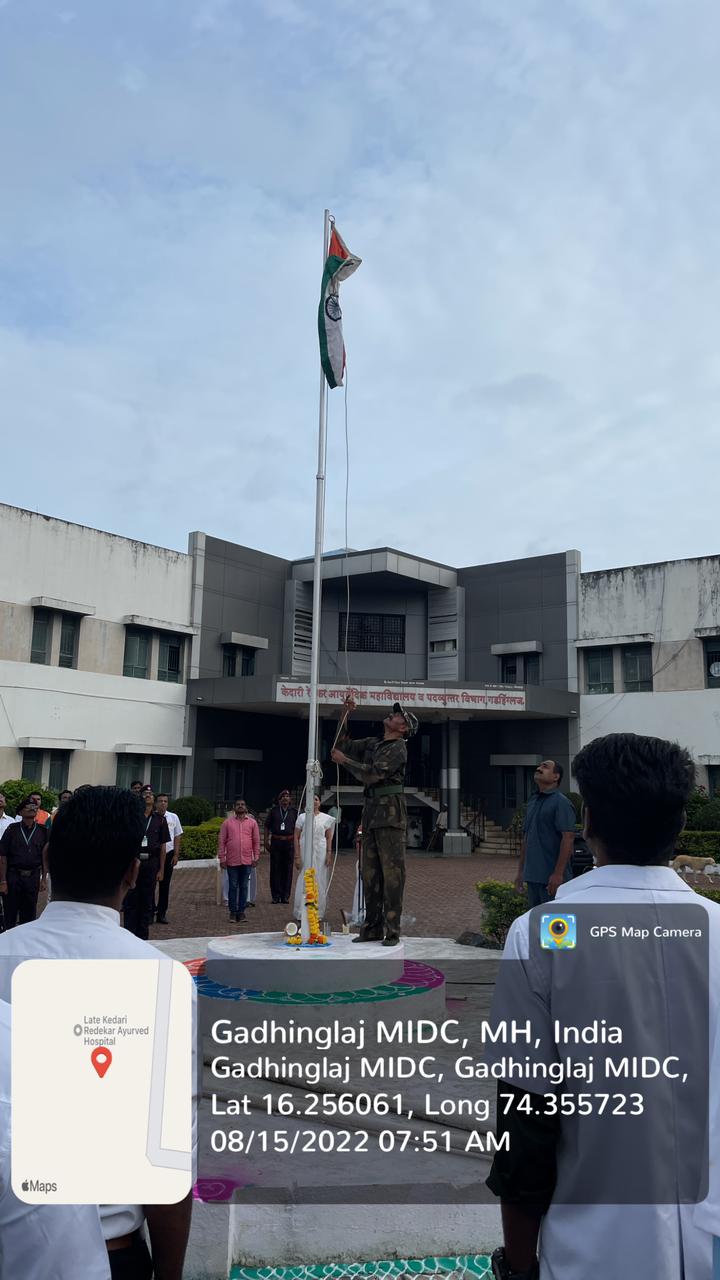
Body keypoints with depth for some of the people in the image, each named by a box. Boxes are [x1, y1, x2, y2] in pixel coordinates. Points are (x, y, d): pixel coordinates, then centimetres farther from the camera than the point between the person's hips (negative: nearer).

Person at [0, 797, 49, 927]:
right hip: (13, 876, -1)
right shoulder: (12, 829, -1)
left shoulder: (42, 831, 4)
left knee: (29, 914, 8)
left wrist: (44, 879, 3)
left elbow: (45, 858, 7)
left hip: (33, 877, 1)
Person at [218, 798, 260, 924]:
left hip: (247, 861, 1)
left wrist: (256, 857, 3)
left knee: (244, 887, 7)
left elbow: (256, 841, 8)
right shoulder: (227, 822, 3)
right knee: (233, 887, 4)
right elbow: (221, 841, 3)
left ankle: (241, 912, 15)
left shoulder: (252, 822, 6)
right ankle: (233, 912, 13)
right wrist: (222, 858, -1)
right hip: (232, 861, -1)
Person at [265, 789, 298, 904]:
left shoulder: (294, 811, 7)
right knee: (275, 869, 0)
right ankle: (276, 895, 8)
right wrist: (266, 840, 2)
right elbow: (267, 826, 9)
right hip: (276, 842, 0)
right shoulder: (274, 810, 6)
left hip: (289, 842, 0)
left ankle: (285, 895, 10)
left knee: (287, 869, 2)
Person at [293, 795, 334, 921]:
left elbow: (329, 838, 7)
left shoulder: (326, 818, 5)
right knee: (304, 882, 1)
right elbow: (296, 837, 1)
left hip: (320, 853, 1)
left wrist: (329, 854, -3)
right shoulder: (302, 817, 2)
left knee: (319, 882, 5)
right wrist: (297, 857, -5)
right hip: (305, 852, -1)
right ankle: (302, 913, 8)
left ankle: (318, 912, 15)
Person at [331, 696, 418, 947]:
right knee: (370, 871, 8)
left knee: (392, 870, -7)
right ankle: (372, 928, 14)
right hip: (371, 809, 8)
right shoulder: (373, 743, 18)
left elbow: (372, 774, -15)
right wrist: (345, 717, 12)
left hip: (390, 811, -8)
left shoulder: (398, 748, -6)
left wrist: (344, 760, -8)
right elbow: (343, 745, 23)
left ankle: (393, 931, -6)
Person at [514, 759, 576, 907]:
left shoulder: (561, 802, -10)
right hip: (532, 875, 8)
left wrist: (558, 874, -21)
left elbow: (568, 838, -17)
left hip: (551, 878, -8)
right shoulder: (532, 801, 15)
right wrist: (521, 871, 17)